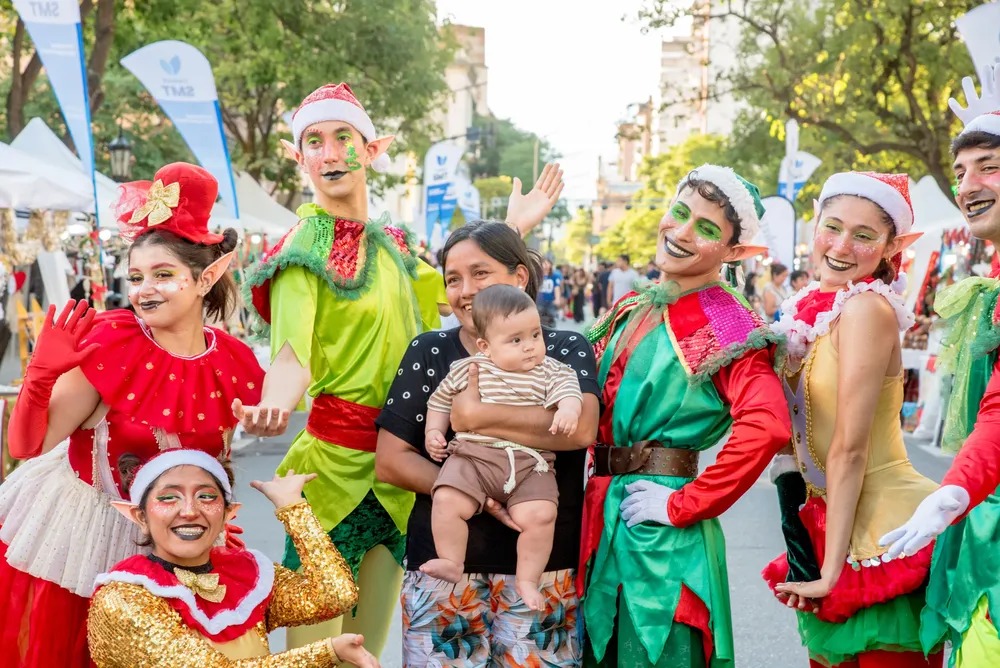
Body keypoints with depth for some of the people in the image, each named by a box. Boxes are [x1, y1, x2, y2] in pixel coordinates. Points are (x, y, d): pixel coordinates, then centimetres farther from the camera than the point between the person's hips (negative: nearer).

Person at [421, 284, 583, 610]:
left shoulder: (551, 371, 9)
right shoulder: (468, 369, 10)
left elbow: (568, 391, -6)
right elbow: (441, 399, 22)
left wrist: (568, 409, -27)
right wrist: (434, 431, 10)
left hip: (531, 463, 0)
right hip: (473, 456, 0)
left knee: (540, 515, -21)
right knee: (447, 501, -23)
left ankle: (527, 580, -1)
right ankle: (451, 564, -3)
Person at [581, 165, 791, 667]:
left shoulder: (726, 326, -10)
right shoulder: (630, 311, 11)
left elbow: (765, 427, -27)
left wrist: (684, 505, -20)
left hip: (662, 536, -7)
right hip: (599, 522, 7)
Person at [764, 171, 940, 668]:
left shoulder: (866, 307, -17)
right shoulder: (808, 310, 7)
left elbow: (850, 449, -18)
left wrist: (832, 569, -15)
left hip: (883, 536, -8)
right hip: (833, 530, 8)